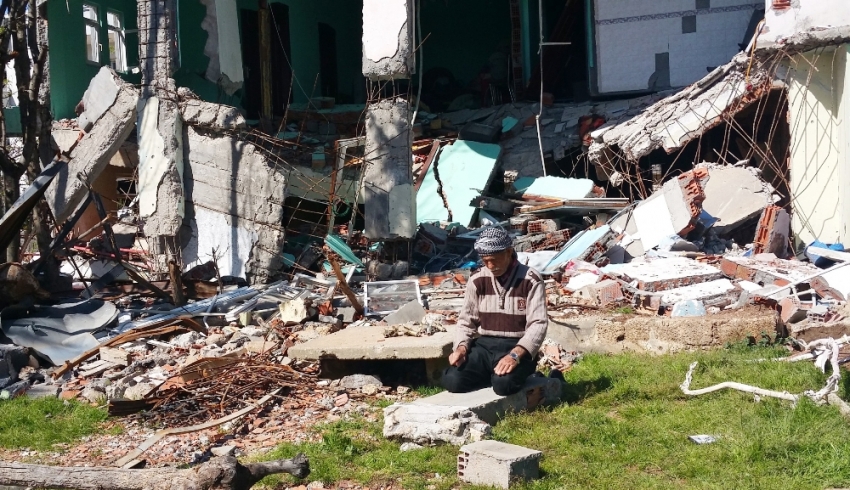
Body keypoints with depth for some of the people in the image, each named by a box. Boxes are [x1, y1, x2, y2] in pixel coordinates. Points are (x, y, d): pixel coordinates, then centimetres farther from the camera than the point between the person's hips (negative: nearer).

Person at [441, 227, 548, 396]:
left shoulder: (531, 281, -8)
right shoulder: (477, 281, 6)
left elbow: (538, 324, -14)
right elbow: (466, 321, 11)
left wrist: (515, 355, -29)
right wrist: (461, 347, -11)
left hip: (517, 347, -4)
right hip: (484, 345, 4)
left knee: (503, 384, -35)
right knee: (451, 380, -22)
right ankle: (495, 374, 5)